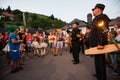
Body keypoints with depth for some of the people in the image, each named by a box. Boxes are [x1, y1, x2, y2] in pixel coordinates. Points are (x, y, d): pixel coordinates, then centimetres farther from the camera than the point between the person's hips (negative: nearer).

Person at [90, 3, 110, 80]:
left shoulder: (102, 17, -12)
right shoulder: (97, 18, 18)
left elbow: (102, 31, -24)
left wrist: (100, 43, -29)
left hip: (99, 44, -10)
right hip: (96, 43, 10)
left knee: (100, 61, 0)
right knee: (98, 60, 21)